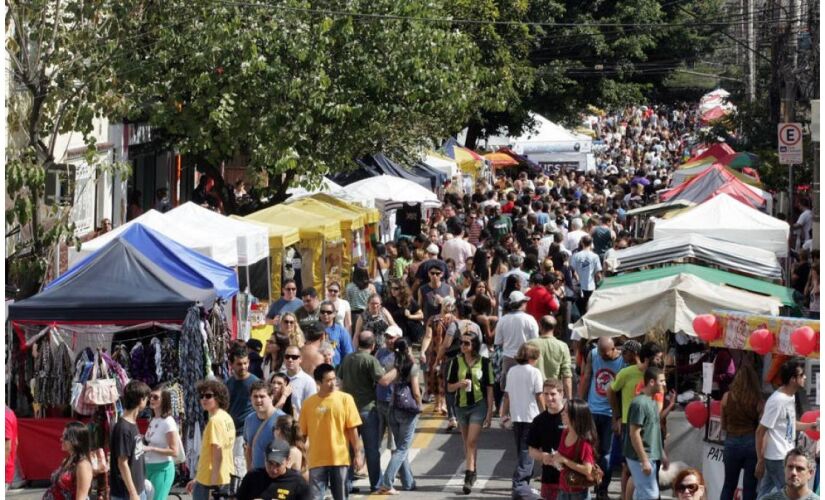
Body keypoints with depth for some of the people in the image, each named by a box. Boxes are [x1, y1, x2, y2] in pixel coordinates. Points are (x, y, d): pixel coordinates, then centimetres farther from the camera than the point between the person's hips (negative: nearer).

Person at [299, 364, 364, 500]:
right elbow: (302, 432, 6)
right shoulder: (308, 403, 1)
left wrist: (358, 454, -4)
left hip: (340, 458, 0)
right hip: (317, 460, 0)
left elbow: (352, 429, -1)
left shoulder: (345, 399, -2)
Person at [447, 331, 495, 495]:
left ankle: (469, 477, -15)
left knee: (472, 442, -12)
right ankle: (472, 472, 28)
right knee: (467, 443, 14)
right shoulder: (456, 362, 2)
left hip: (478, 405, -4)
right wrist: (459, 384, -15)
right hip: (461, 405, 4)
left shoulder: (484, 362, -5)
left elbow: (489, 389, 0)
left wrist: (490, 412, -3)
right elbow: (449, 387, 7)